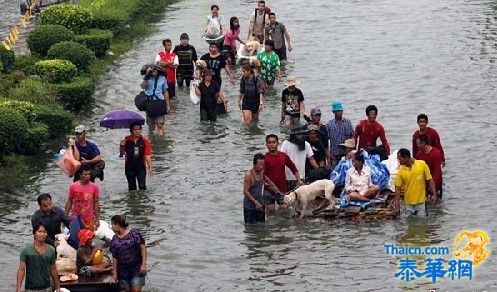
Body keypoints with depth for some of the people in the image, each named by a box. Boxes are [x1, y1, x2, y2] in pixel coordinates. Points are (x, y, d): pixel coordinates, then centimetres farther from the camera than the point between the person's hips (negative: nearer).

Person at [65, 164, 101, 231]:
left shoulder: (94, 187, -1)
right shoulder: (73, 186, 0)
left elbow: (96, 203, 1)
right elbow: (69, 202, 7)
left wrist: (97, 219, -2)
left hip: (89, 220, 0)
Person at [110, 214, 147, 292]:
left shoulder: (134, 233, -7)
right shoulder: (114, 240, 7)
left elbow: (143, 248, -8)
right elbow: (114, 257, 10)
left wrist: (143, 264, -14)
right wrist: (114, 272, 7)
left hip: (137, 268, -4)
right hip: (123, 270, 4)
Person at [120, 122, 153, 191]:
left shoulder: (144, 141, -6)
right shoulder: (127, 140, -2)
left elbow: (147, 155, -6)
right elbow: (122, 152, 9)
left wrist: (150, 168, -12)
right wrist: (122, 145, -12)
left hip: (141, 167, -2)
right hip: (129, 167, 2)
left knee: (142, 186, -10)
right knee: (132, 186, 13)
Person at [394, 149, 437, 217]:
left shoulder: (422, 164, -8)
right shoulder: (401, 171, -6)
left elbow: (429, 180, -2)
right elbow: (398, 188, -4)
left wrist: (434, 194, -8)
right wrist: (397, 204, -8)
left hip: (420, 202, -1)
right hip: (408, 203, 1)